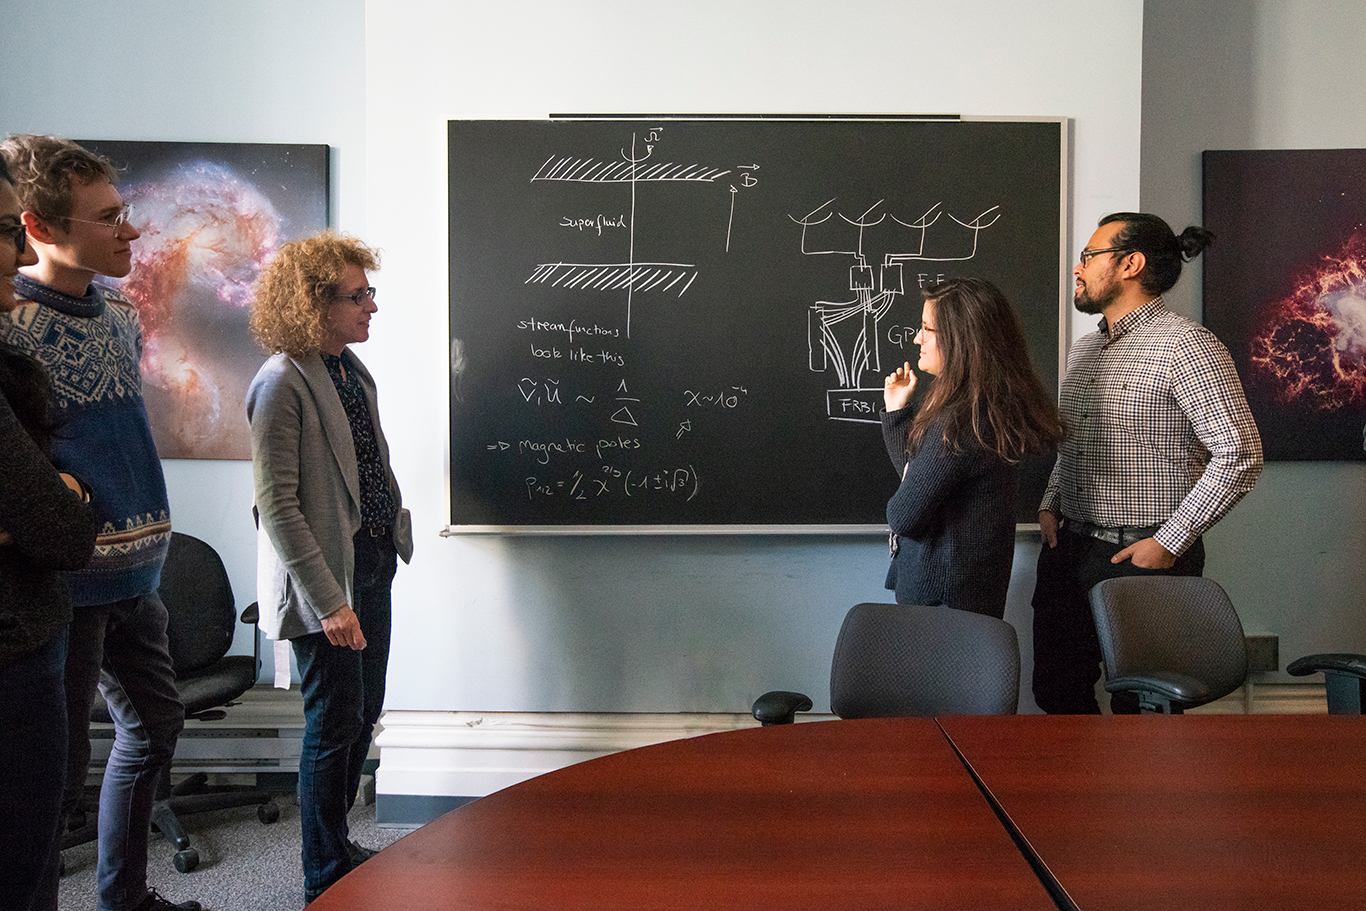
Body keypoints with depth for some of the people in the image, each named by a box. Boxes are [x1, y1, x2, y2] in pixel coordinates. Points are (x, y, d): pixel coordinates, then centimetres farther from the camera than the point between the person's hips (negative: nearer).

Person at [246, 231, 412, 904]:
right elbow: (276, 505, -21)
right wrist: (329, 601, -22)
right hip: (325, 577, -8)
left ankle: (338, 845, 38)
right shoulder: (282, 383, -18)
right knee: (336, 722, 4)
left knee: (365, 711, 18)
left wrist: (393, 526, 13)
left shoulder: (352, 368, 8)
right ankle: (327, 881, 24)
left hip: (373, 565, 8)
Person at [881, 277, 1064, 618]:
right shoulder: (994, 407, 5)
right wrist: (897, 410, 9)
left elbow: (904, 516, -22)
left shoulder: (958, 424, -27)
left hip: (940, 590, -10)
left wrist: (895, 505, 0)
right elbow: (913, 470, 13)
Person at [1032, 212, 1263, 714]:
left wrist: (1168, 543, -17)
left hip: (1144, 558, -7)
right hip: (1070, 548, 7)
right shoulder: (1084, 348, 14)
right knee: (1055, 692, 13)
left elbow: (1240, 456, -16)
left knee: (1139, 707, 4)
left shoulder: (1185, 345, -12)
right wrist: (1050, 504, 8)